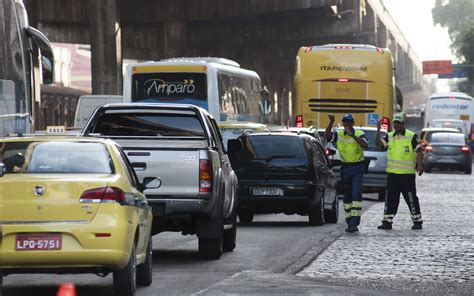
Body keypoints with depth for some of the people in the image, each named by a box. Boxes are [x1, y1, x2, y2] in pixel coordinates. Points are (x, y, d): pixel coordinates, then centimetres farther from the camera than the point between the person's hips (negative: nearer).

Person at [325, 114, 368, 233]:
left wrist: (352, 135, -31)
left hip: (357, 168, -4)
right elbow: (327, 136, -14)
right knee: (347, 196, 9)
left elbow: (364, 145, -24)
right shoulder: (338, 134, 3)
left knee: (356, 194, -16)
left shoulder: (359, 134, -6)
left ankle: (354, 222, -21)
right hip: (345, 168, 4)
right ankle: (350, 222, 17)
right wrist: (331, 123, -26)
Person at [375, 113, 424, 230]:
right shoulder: (390, 136, 12)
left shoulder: (412, 136, -2)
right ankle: (387, 221, 9)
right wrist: (378, 129, -9)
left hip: (407, 173, -5)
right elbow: (378, 143, 0)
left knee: (411, 198, -3)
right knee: (390, 198, 6)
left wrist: (420, 165, -16)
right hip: (392, 172, 5)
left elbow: (419, 152, -5)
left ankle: (417, 221, 4)